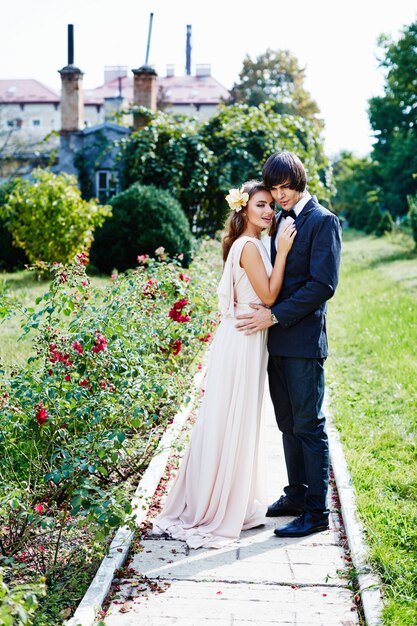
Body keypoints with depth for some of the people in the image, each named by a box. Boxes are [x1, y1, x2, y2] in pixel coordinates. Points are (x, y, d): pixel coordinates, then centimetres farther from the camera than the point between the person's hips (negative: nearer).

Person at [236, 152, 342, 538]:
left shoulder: (322, 220, -8)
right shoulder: (279, 220, 15)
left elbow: (323, 284, -16)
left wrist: (275, 315, -17)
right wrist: (264, 314, 3)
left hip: (303, 340, -8)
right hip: (276, 339, 8)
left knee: (309, 425, -2)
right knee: (288, 423, 15)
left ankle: (317, 511, 7)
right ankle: (296, 495, 28)